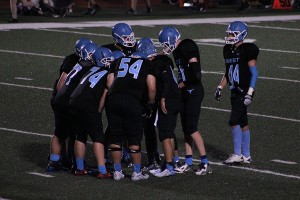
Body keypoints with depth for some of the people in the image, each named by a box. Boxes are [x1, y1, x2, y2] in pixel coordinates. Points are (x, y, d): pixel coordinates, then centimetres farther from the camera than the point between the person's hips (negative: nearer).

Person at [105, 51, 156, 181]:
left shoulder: (119, 61, 26)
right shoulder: (147, 64, 20)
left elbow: (109, 84, 16)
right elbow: (152, 88, 9)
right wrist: (150, 105, 22)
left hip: (113, 99, 3)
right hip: (132, 101, -3)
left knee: (115, 136, 12)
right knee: (134, 137, 8)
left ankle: (117, 172, 16)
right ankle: (137, 173, 14)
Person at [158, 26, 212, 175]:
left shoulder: (188, 47, -17)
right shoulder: (177, 51, 12)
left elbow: (196, 75, -21)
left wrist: (179, 86, -10)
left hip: (194, 92, -9)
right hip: (185, 93, 9)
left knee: (191, 128, -11)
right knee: (186, 128, 10)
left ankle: (205, 164, -7)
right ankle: (188, 163, 16)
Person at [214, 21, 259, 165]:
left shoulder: (247, 50, -12)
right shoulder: (228, 50, 12)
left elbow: (254, 74, -14)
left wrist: (249, 94, -19)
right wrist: (220, 88, 15)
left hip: (244, 91, -8)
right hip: (235, 92, 8)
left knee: (234, 121, -13)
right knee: (242, 123, 11)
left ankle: (237, 154, -8)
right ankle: (246, 155, 16)